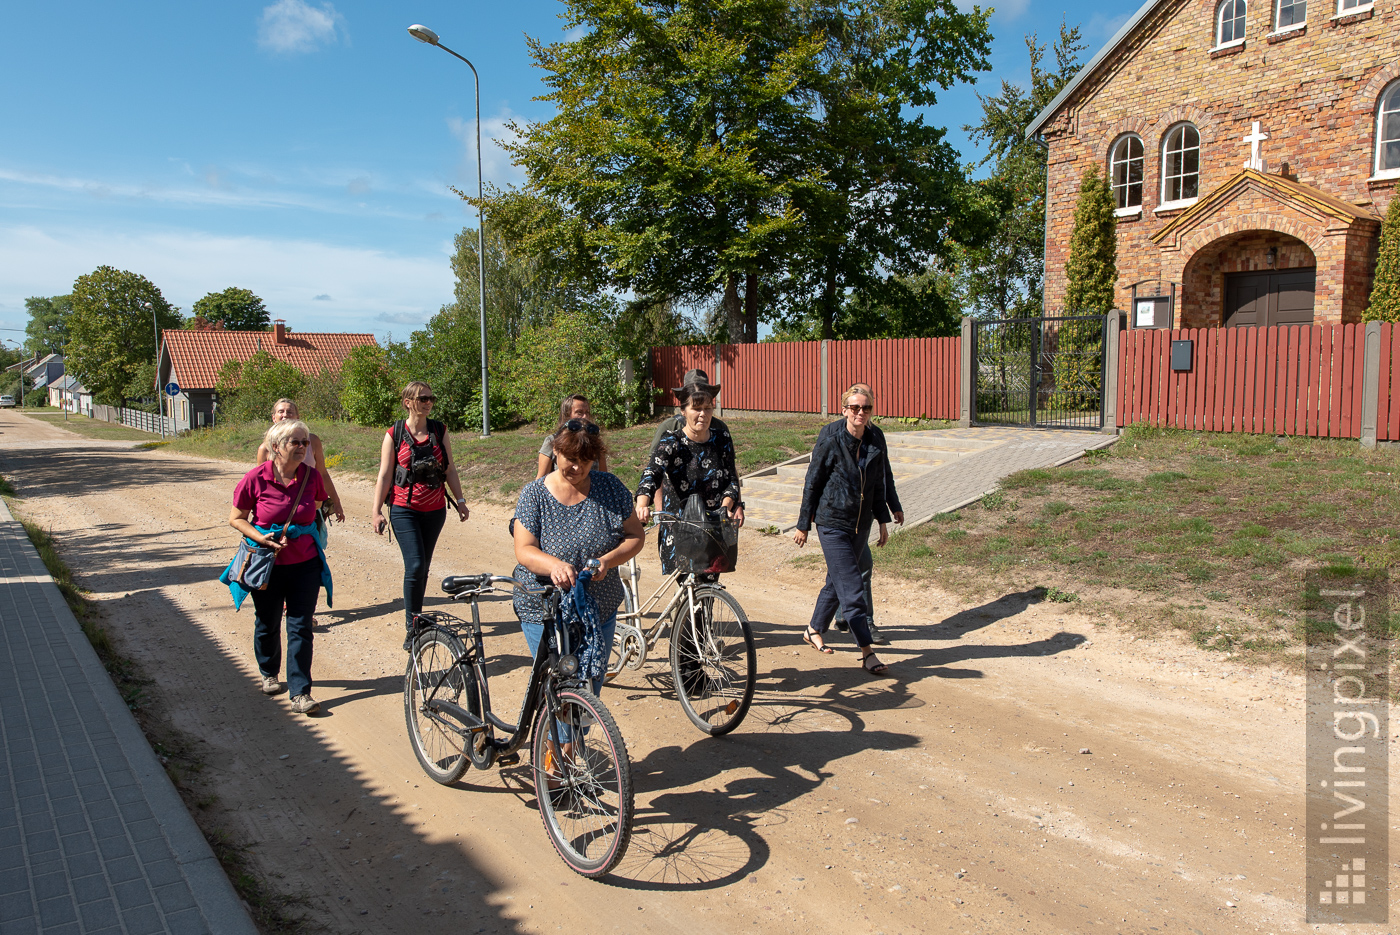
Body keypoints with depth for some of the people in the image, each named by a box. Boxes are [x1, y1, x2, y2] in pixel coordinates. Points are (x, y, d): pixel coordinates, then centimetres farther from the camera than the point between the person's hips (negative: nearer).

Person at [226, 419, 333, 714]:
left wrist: (298, 531, 8)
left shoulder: (311, 476, -6)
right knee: (267, 625, 15)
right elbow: (236, 518, -3)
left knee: (300, 627, -2)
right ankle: (269, 673, 41)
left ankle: (300, 693, 2)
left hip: (304, 563, 1)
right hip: (267, 564, -1)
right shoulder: (256, 478, -13)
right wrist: (262, 538, -17)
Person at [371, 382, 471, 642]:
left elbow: (449, 469, 10)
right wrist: (376, 511, -6)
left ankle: (417, 619, 27)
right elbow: (384, 475, -3)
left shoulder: (439, 430, 4)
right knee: (415, 565, -14)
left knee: (424, 566, 12)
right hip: (405, 510, -3)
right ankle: (412, 627, -4)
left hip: (434, 510, 4)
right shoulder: (394, 434, -4)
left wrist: (460, 500, 6)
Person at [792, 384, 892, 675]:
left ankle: (814, 630, 37)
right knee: (852, 589, -8)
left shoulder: (875, 445, 4)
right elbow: (812, 484, -6)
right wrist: (803, 525, -3)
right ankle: (867, 652, -2)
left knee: (837, 582, 18)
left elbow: (878, 487, 16)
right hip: (833, 524, -6)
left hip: (861, 525, 6)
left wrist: (883, 520, 14)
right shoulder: (830, 442, -11)